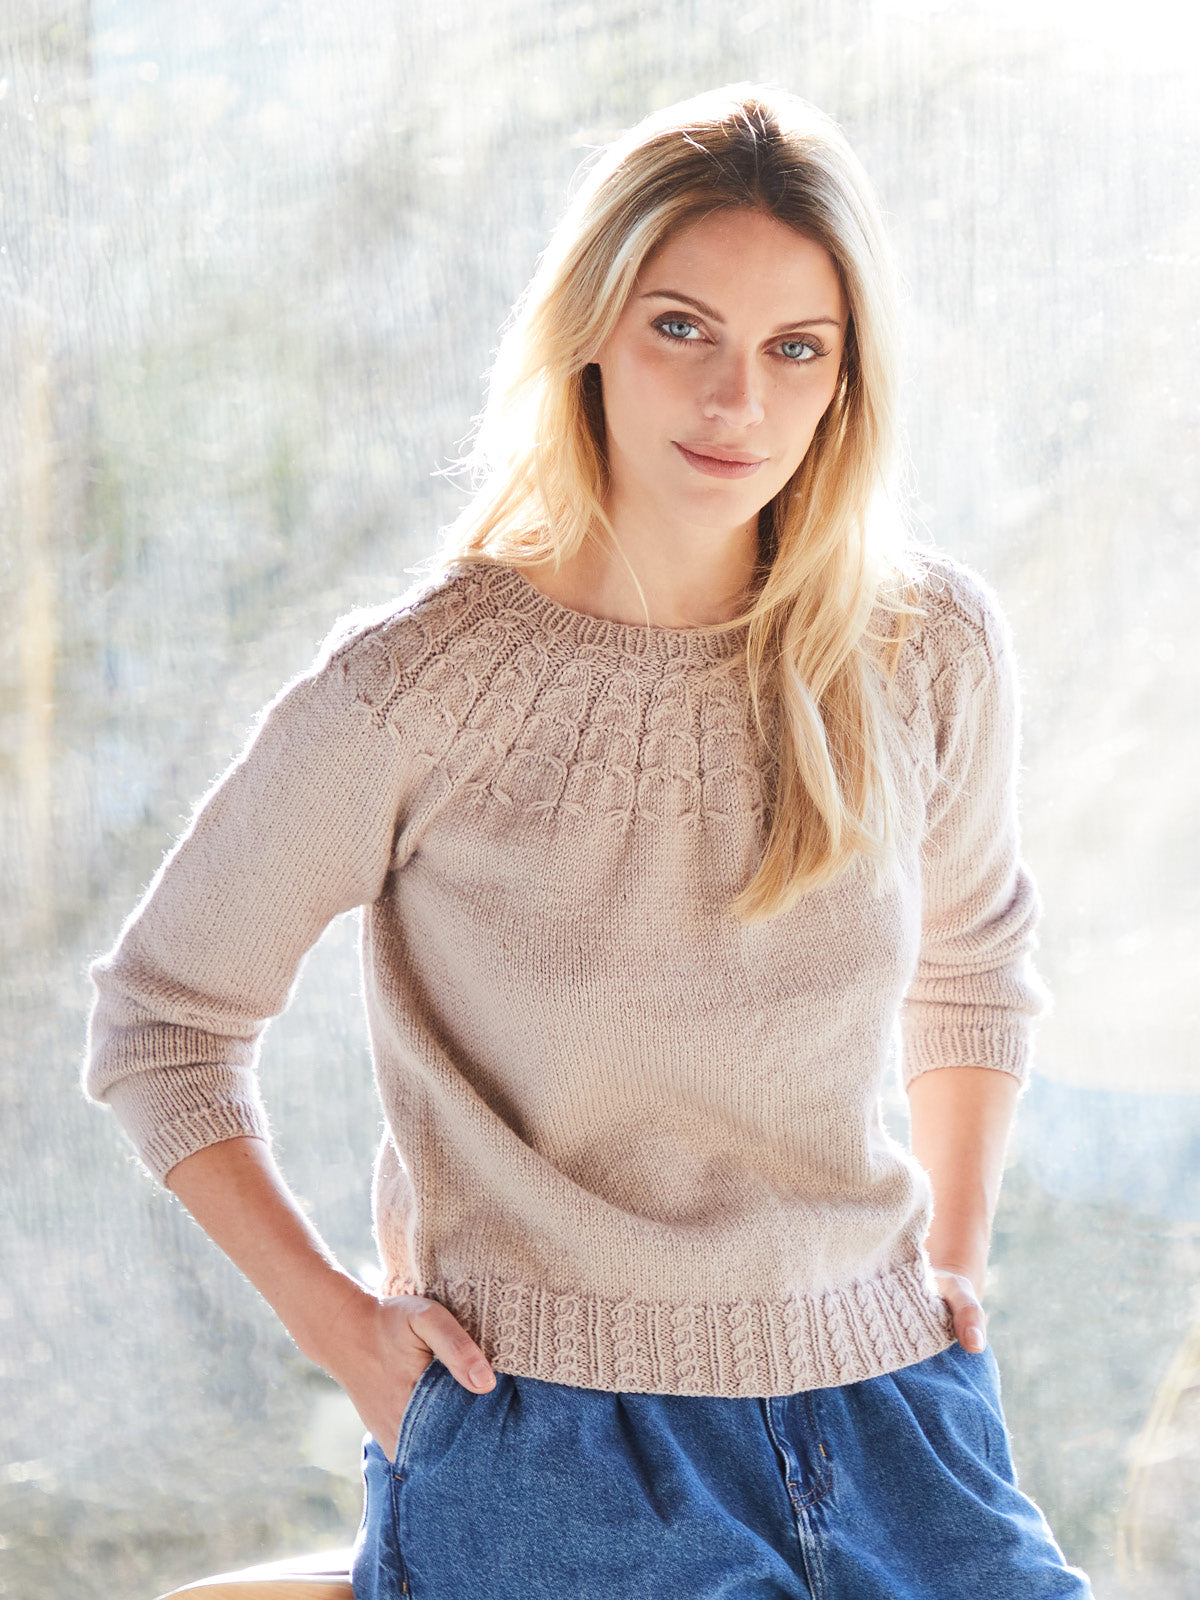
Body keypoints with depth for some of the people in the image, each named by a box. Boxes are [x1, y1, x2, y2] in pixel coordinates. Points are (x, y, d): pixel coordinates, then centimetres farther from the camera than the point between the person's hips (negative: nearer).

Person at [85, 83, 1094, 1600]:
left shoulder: (928, 648, 1)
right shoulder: (414, 685, -10)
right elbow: (159, 1017, 3)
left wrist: (955, 1255, 13)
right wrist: (339, 1320, -3)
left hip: (884, 1414, 4)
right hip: (542, 1441, -4)